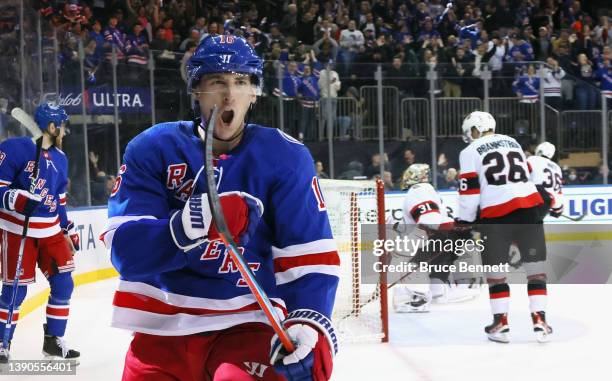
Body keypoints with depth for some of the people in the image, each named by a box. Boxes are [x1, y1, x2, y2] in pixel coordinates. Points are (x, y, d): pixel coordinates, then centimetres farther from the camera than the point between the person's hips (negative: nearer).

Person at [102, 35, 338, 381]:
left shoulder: (284, 157, -2)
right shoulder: (152, 149, -2)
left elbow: (310, 255, -5)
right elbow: (126, 249, -13)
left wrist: (309, 325, -23)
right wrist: (191, 224, -31)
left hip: (248, 325, -1)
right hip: (163, 329, 2)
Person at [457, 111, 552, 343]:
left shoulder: (470, 152, 5)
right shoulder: (513, 142, 23)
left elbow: (470, 189, -2)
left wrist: (464, 222, 3)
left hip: (496, 214, -4)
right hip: (529, 208, 4)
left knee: (495, 270, 8)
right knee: (535, 267, 7)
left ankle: (501, 323, 9)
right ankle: (539, 321, 4)